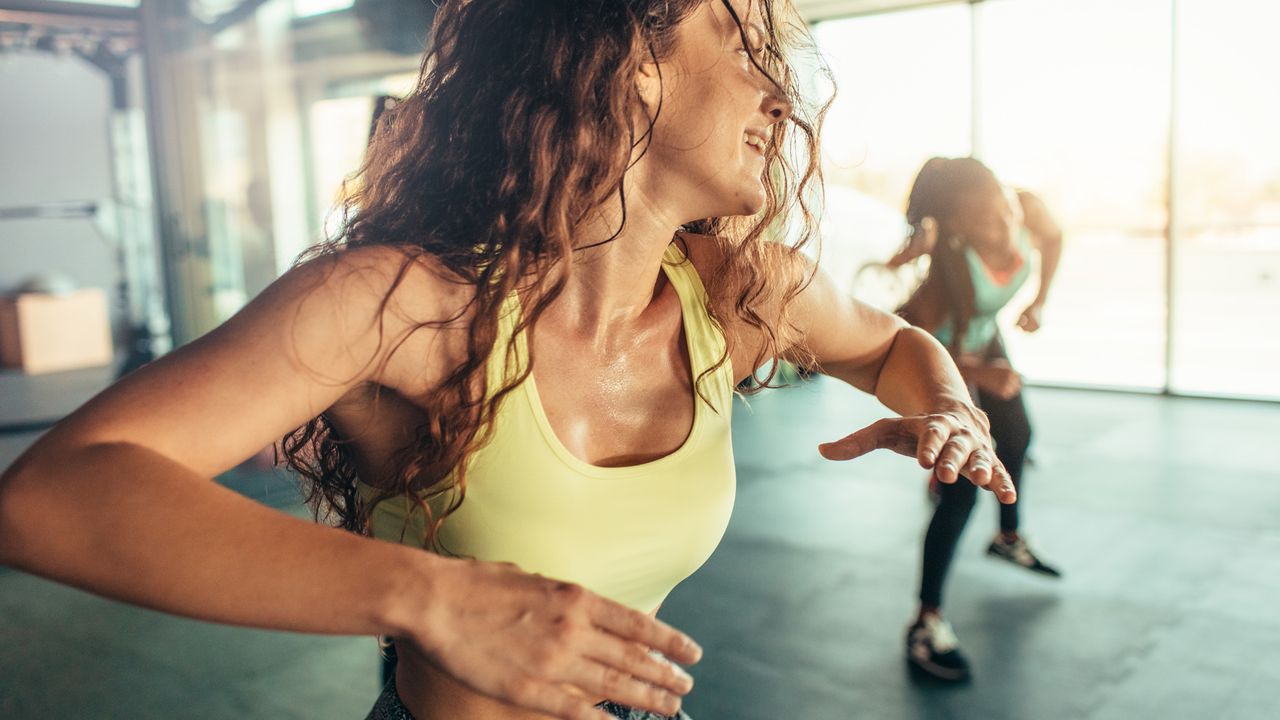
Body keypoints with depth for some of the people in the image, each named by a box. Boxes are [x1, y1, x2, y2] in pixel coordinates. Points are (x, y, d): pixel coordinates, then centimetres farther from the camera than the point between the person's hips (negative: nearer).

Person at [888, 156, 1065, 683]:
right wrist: (977, 373, -36)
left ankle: (1008, 539, 55)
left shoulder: (1029, 209, -27)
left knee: (1016, 439, 26)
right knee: (961, 490, -14)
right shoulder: (949, 272, -42)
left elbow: (1053, 237, -1)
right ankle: (927, 621, -3)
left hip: (982, 338, 7)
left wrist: (1039, 302, 1)